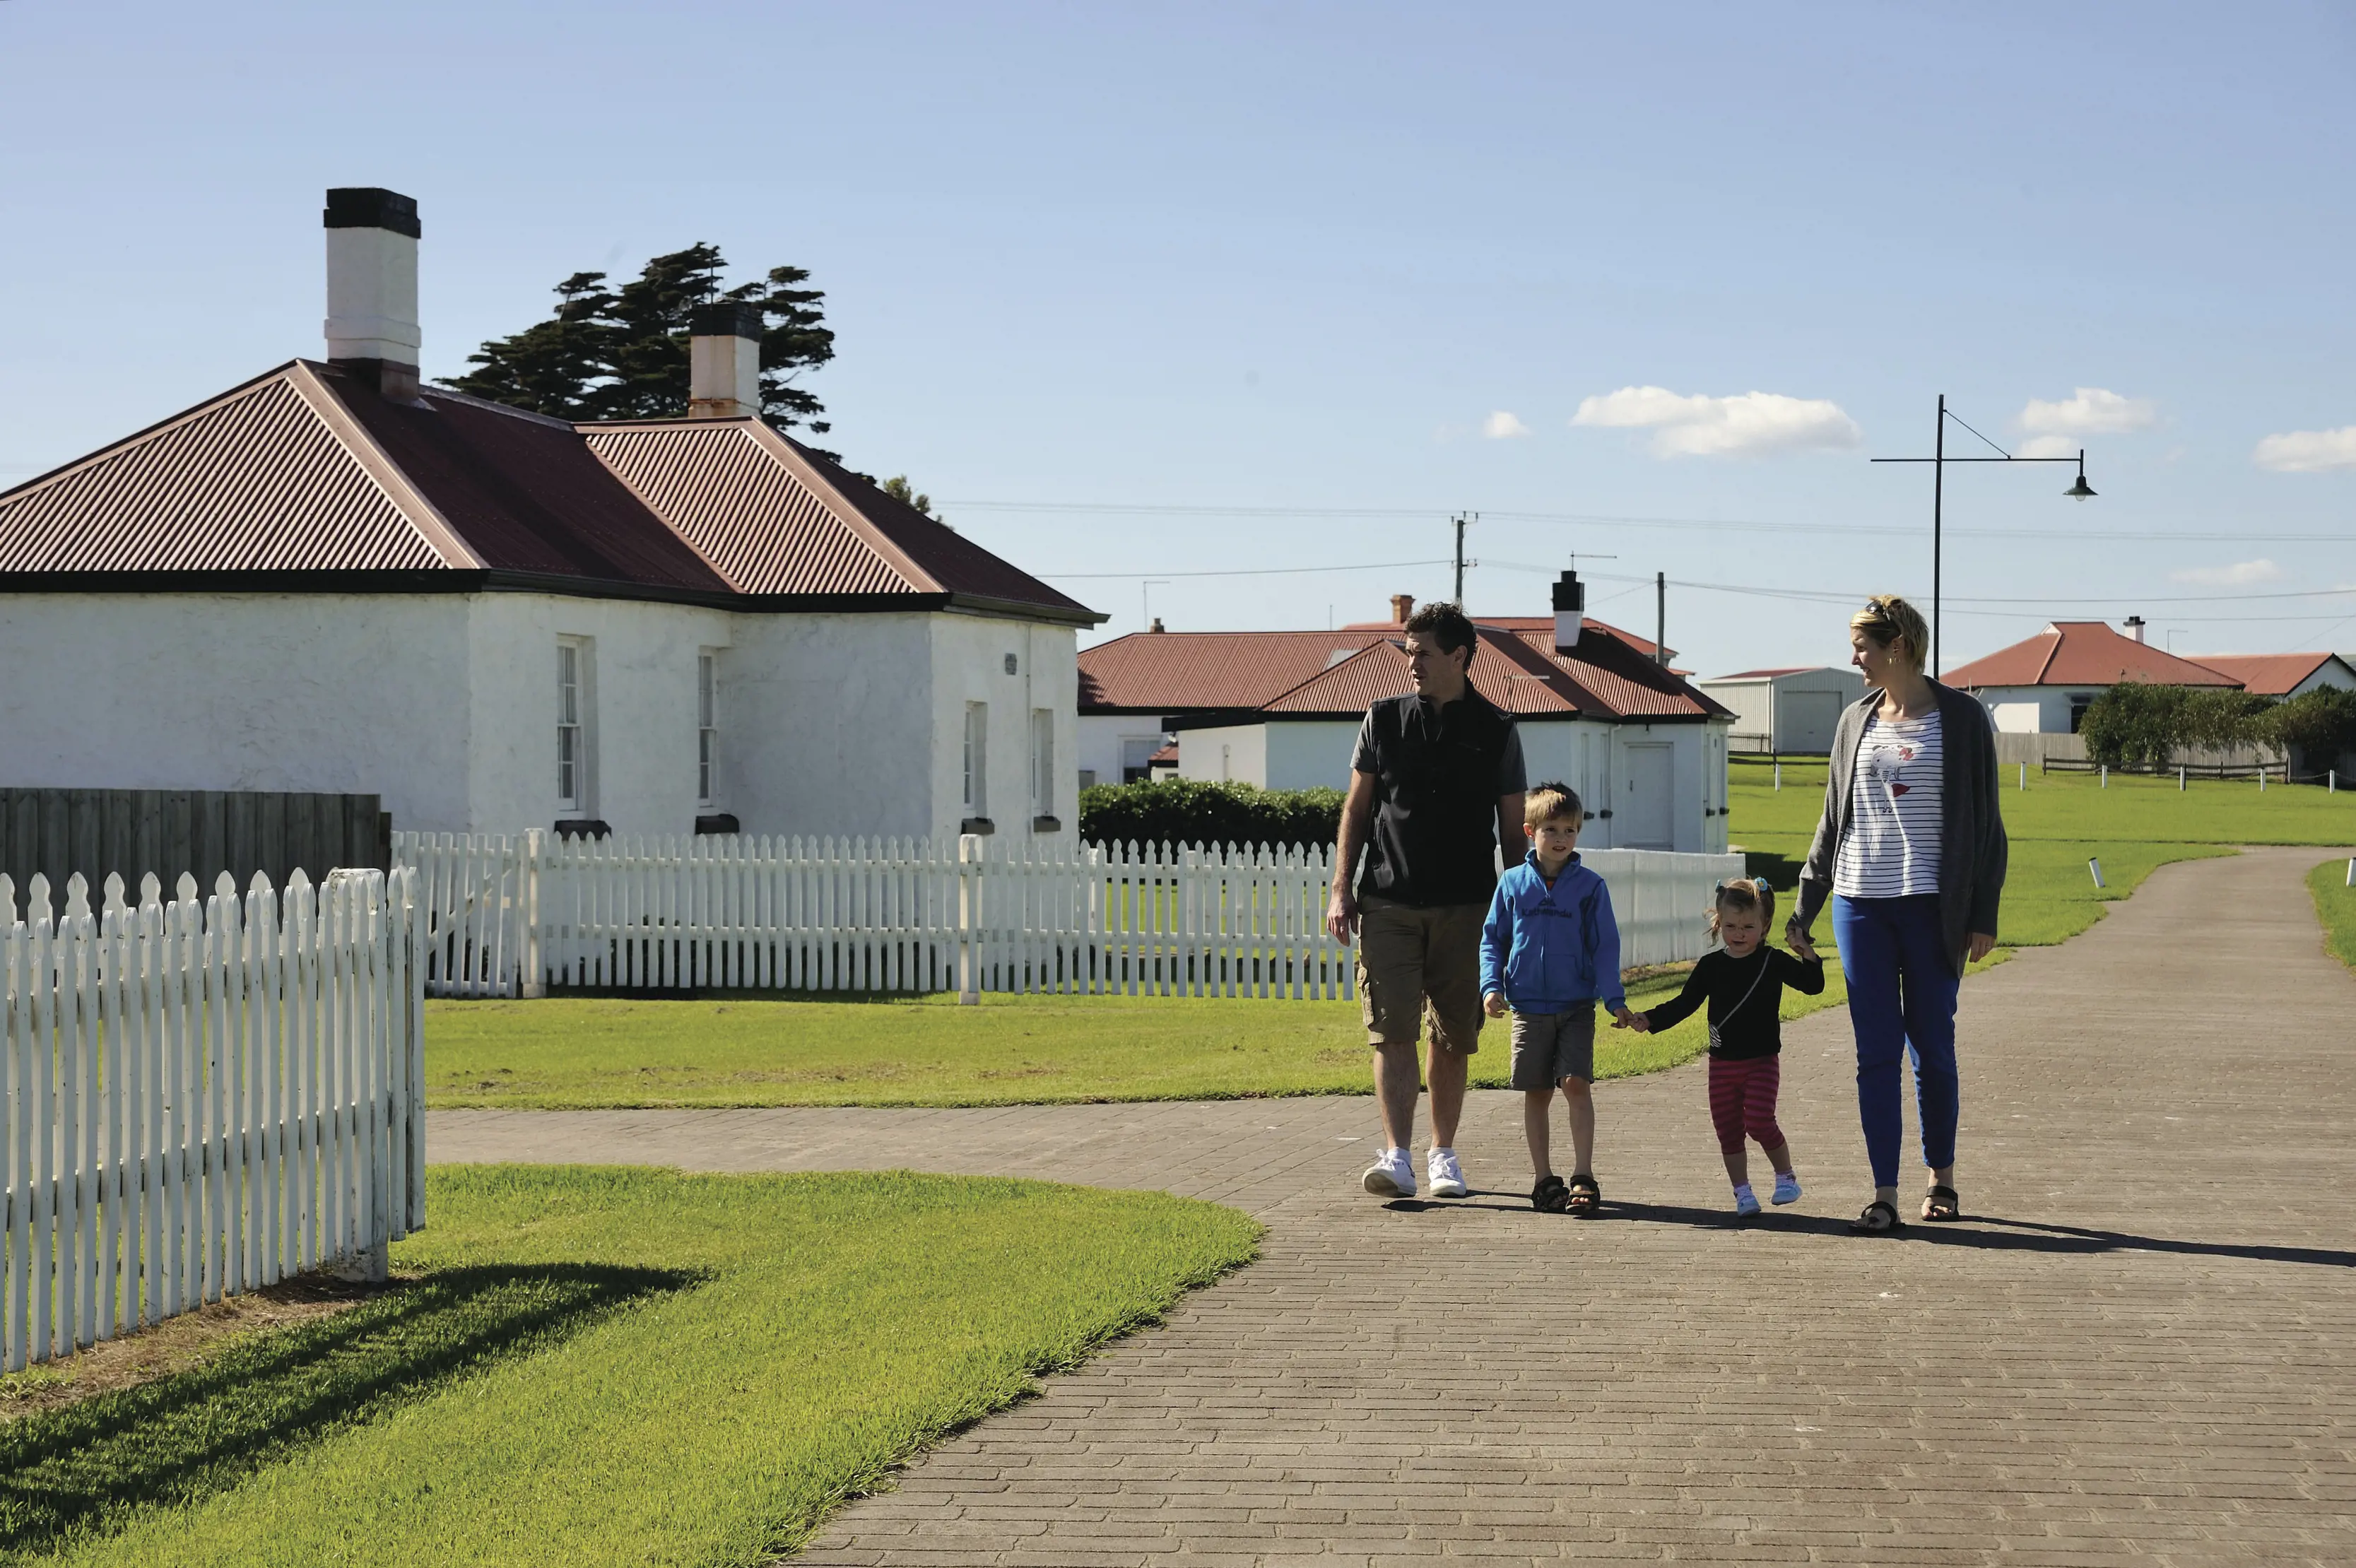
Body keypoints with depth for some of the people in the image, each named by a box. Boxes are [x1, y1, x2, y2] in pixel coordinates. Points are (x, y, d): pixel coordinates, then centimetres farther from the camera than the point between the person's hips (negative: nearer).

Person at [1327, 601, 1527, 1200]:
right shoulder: (1384, 720, 7)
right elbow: (1357, 808, 10)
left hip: (1465, 908, 0)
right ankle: (1396, 1157, -14)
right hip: (1389, 904, 0)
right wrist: (1341, 890, 3)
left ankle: (1443, 1154, 18)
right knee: (1391, 1032, -9)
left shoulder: (1496, 732, 4)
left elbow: (1512, 829, 8)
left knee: (1453, 1038, 6)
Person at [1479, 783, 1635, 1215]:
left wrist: (1615, 999, -6)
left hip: (1577, 1005, -1)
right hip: (1528, 1007, 2)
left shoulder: (1590, 887, 1)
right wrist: (1491, 986, -3)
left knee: (1576, 1084, -11)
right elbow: (1492, 939, 10)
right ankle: (1545, 1180, 14)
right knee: (1536, 1094, 5)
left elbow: (1605, 946, 2)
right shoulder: (1514, 883, 4)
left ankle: (1583, 1179, -7)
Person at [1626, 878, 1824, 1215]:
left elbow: (1812, 985, -8)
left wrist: (1808, 953, -24)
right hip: (1722, 1063, 3)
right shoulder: (1711, 966, 4)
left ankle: (1786, 1176, 4)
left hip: (1762, 1061, -3)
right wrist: (1648, 1019, -5)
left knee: (1759, 1121, -16)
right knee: (1728, 1130, 3)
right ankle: (1742, 1191, 14)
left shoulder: (1773, 962, -3)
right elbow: (1684, 1003, 7)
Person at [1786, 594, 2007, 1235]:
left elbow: (1983, 821, 0)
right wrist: (1804, 909, 14)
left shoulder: (1960, 719, 0)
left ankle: (1943, 1179, 20)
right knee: (1876, 1051, 0)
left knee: (1932, 1045, 3)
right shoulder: (1856, 721, 12)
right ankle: (1884, 1195, 1)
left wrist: (1983, 915, -6)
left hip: (1932, 906, -3)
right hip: (1860, 904, 3)